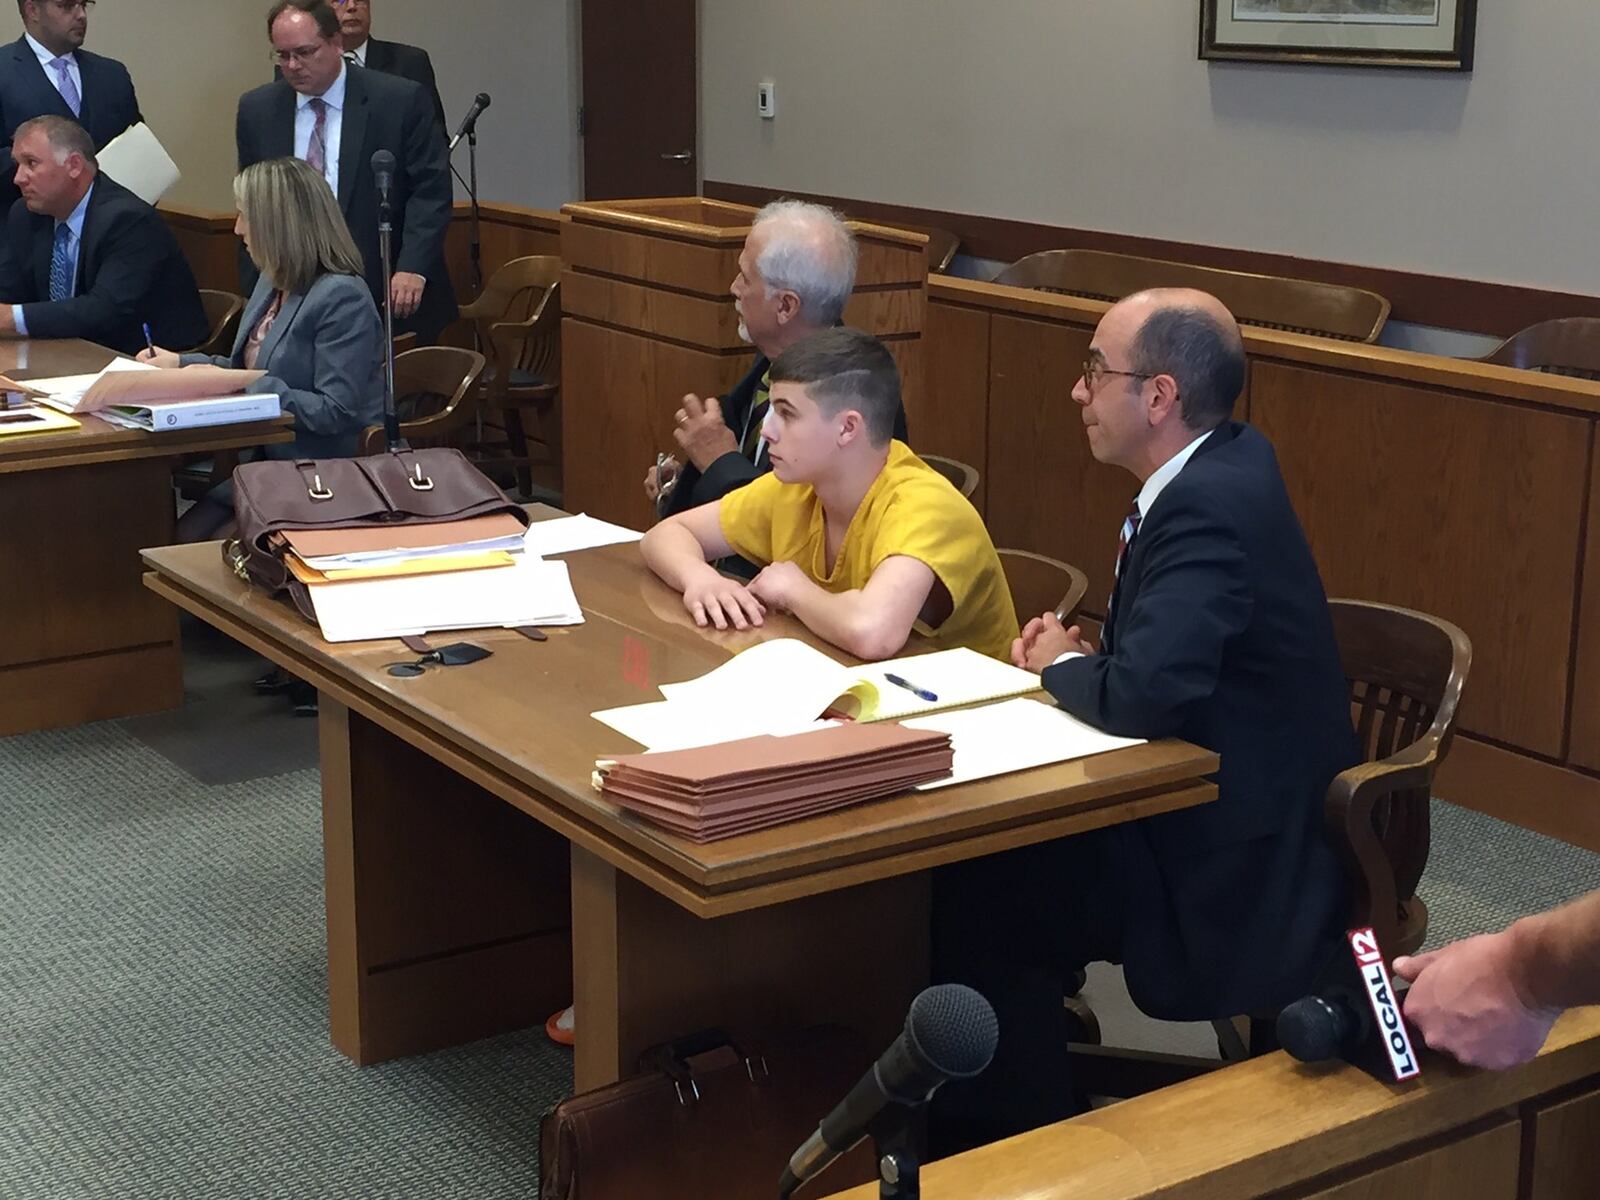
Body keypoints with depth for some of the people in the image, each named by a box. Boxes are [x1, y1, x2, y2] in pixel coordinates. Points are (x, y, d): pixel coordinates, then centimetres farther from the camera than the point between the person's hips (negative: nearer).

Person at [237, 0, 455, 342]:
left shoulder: (401, 100, -6)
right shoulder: (256, 109, 6)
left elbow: (431, 189, -7)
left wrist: (412, 269, -18)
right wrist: (256, 293, 6)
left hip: (390, 291, -2)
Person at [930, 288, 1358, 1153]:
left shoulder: (1207, 507, -25)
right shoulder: (1223, 465, 5)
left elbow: (1144, 695, -34)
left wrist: (1063, 666, -12)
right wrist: (1077, 656, -2)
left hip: (1238, 870, -9)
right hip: (1220, 802, 9)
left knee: (975, 892, -10)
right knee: (989, 839, 5)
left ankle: (1015, 1142, 10)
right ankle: (976, 1110, 18)